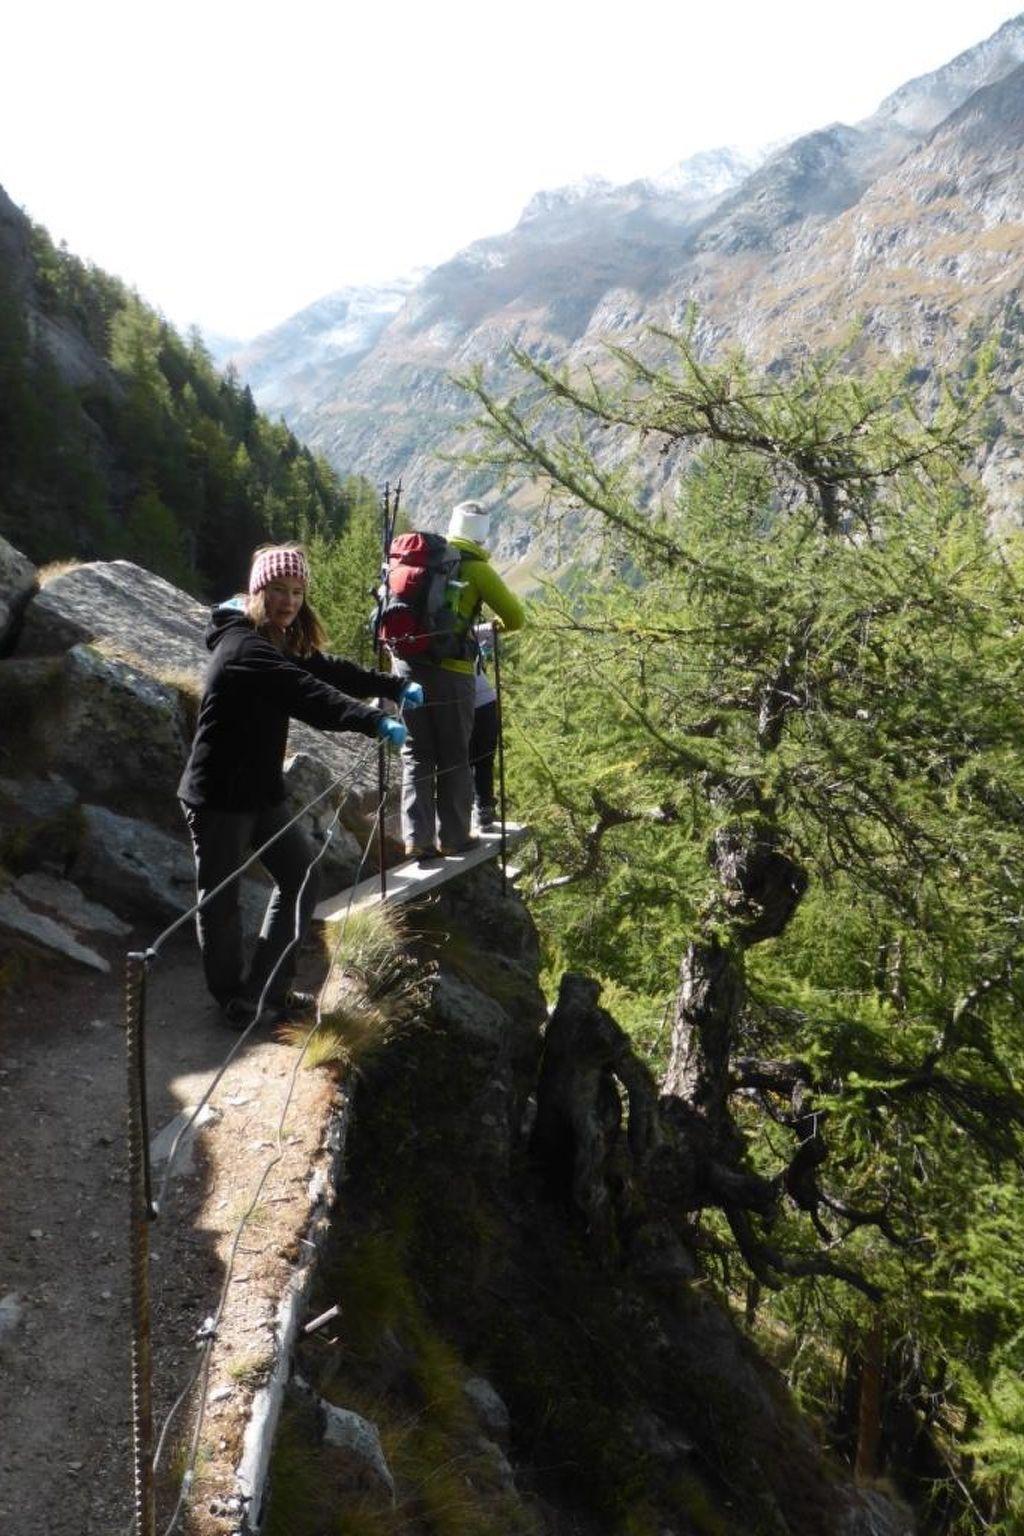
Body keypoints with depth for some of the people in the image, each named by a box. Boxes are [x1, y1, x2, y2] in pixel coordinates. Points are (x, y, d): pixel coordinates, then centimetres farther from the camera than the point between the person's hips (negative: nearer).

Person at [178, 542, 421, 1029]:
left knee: (300, 875, 13)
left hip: (261, 792, 10)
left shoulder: (281, 644, 9)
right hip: (218, 796, -9)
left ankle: (267, 989, 23)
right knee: (220, 899, 6)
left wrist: (394, 686, -6)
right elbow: (307, 695, -36)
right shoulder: (244, 647, -23)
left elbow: (328, 670, 5)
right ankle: (235, 1001, 24)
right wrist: (375, 722, -44)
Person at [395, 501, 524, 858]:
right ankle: (453, 836, 16)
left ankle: (417, 839, 6)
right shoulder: (477, 568, -2)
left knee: (416, 755, 10)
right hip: (450, 669, -4)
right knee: (454, 757, 9)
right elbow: (516, 617, 1)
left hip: (408, 664, 4)